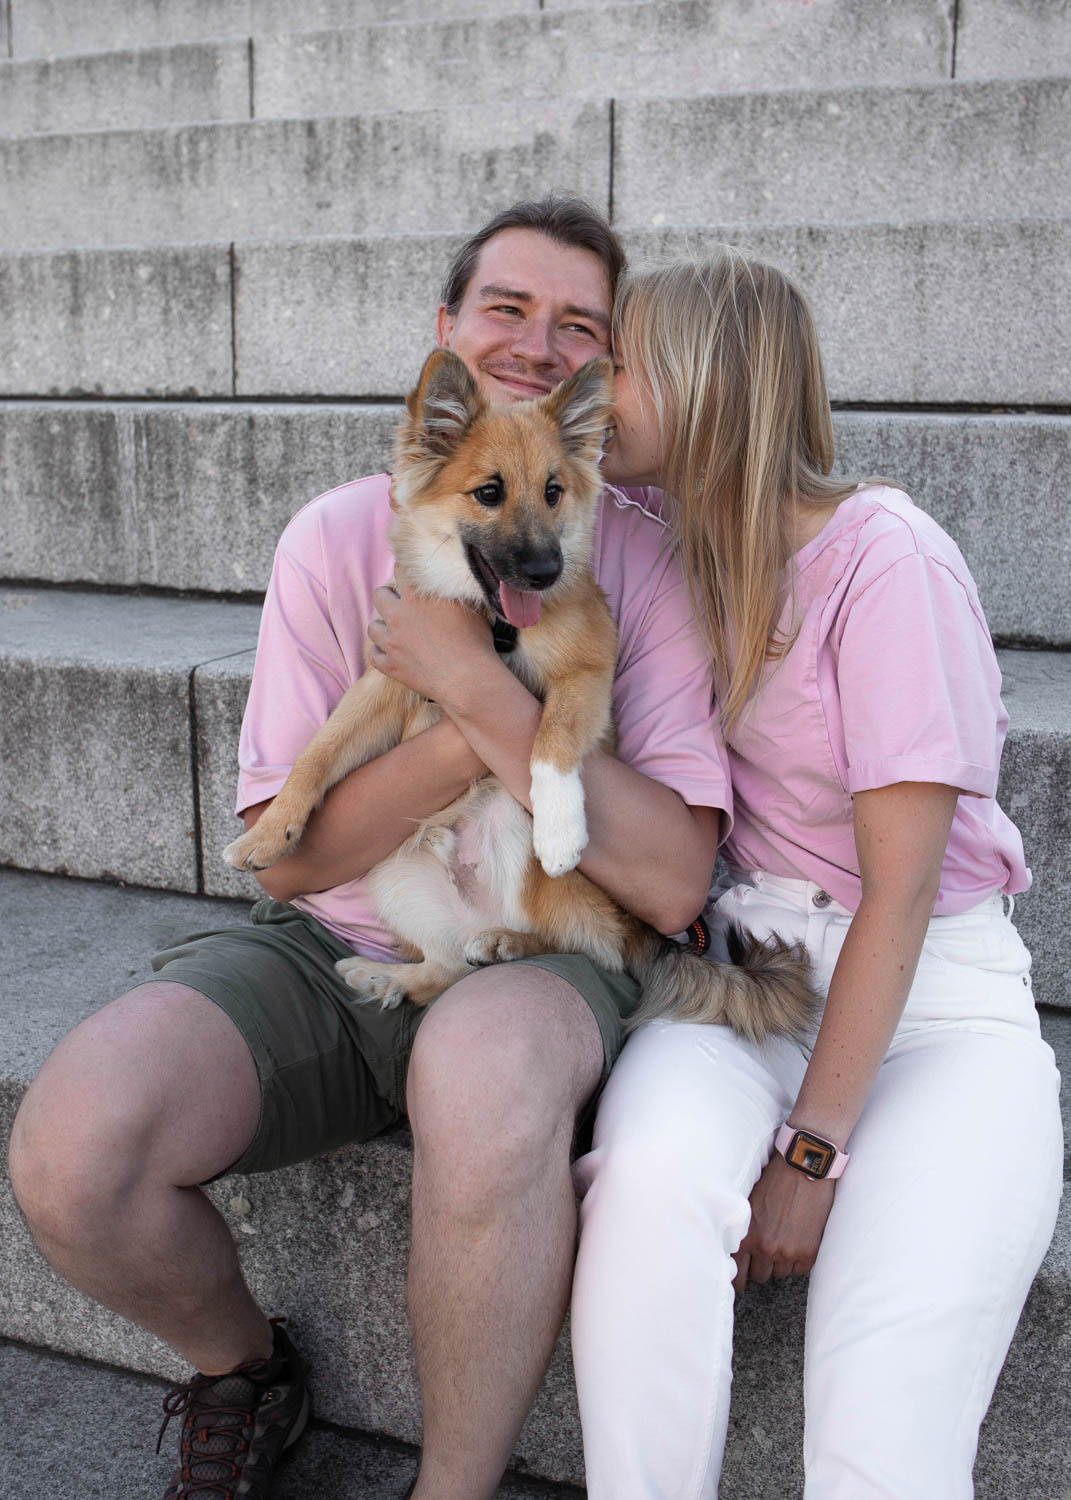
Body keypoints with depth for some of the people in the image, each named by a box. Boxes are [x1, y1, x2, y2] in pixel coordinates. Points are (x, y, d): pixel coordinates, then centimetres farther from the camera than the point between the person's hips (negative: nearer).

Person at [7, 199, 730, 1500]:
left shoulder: (644, 563, -4)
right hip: (327, 952, 3)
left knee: (484, 1064, -39)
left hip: (534, 964, -2)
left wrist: (479, 688, -22)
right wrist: (479, 736, -20)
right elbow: (287, 856, -5)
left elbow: (671, 886, -15)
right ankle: (240, 1370, 12)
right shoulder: (340, 537, 0)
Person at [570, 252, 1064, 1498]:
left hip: (932, 997, -4)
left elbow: (899, 892, -13)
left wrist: (812, 1153, -15)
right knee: (649, 1176, -30)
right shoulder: (681, 544, 8)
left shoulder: (886, 562, -11)